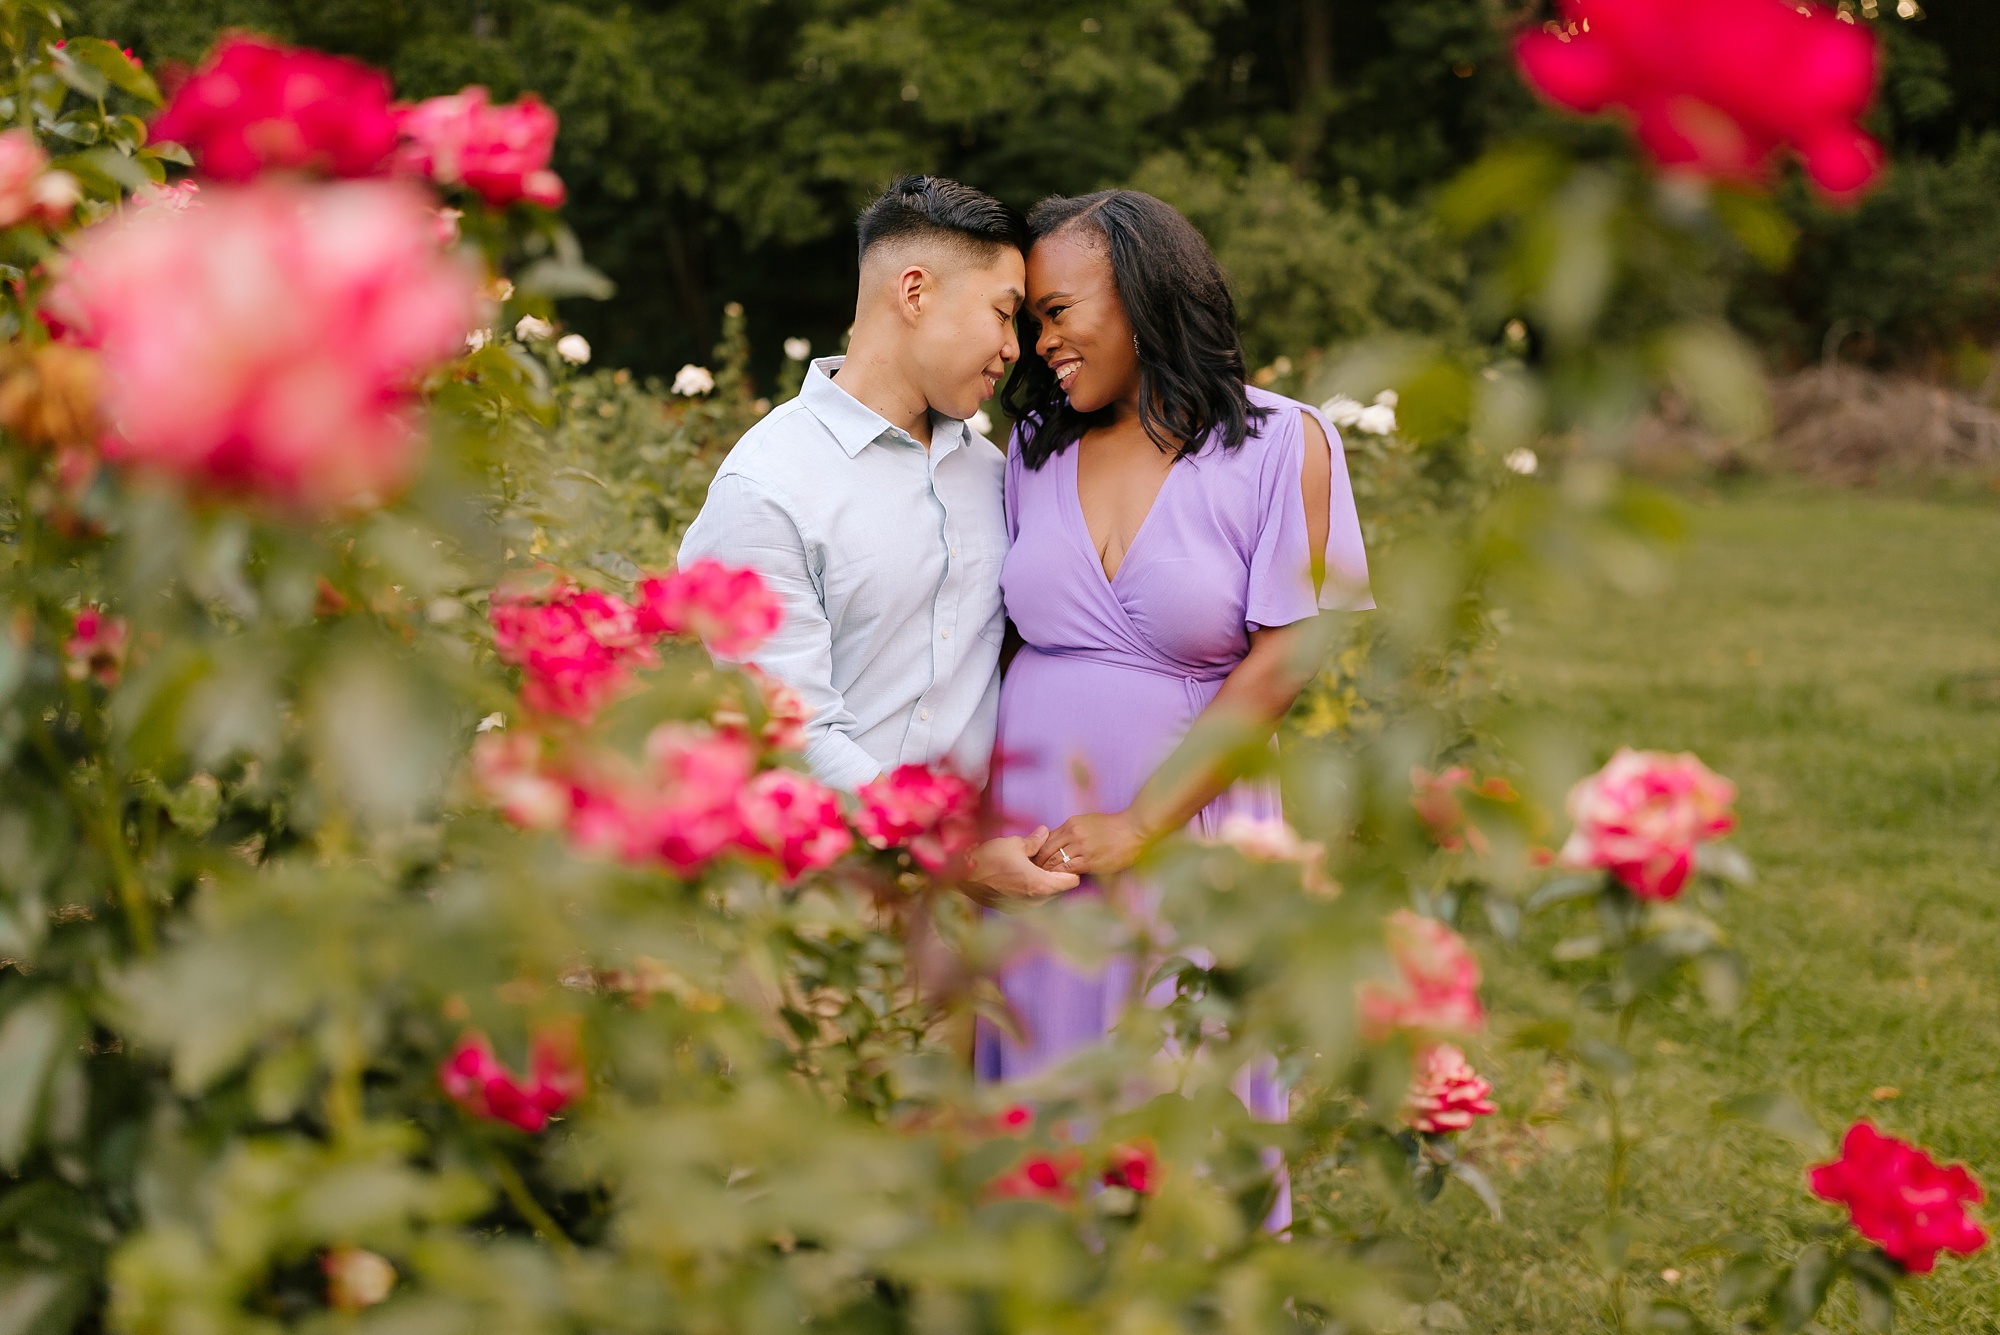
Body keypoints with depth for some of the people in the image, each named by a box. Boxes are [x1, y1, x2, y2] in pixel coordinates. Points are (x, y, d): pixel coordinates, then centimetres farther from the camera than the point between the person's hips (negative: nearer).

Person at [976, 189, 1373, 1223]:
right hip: (1031, 843, 4)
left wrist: (1138, 824, -15)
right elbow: (1013, 632, 12)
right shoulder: (1036, 447, 7)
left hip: (1188, 842, -3)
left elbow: (1278, 665, -10)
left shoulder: (1281, 444, -6)